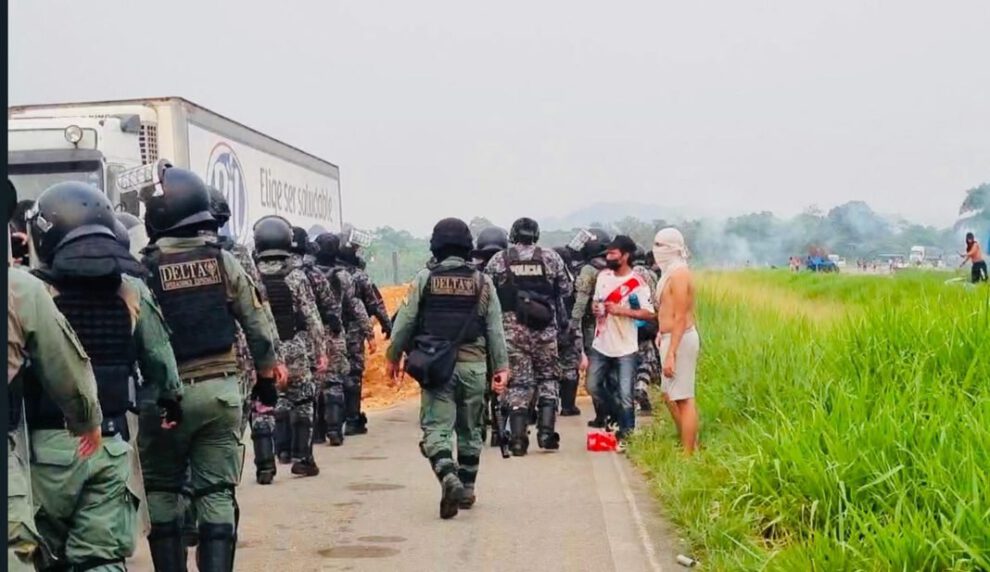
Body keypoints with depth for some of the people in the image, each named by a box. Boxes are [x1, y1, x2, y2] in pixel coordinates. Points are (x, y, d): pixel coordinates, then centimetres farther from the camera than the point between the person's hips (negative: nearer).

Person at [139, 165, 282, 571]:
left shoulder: (145, 267, -10)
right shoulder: (224, 260, 1)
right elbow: (256, 325, 6)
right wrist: (267, 375, 16)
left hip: (167, 394, -2)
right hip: (221, 389, 3)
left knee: (162, 488, 12)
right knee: (217, 492, 6)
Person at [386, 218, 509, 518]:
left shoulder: (424, 279, -3)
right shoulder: (482, 281, 1)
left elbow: (405, 321, -1)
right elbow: (495, 328, 1)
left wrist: (393, 356, 12)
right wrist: (501, 367, 6)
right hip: (473, 366, 2)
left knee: (436, 428, 0)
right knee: (469, 431, 15)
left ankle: (448, 477, -24)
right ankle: (467, 490, 23)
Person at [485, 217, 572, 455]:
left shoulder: (498, 260, 1)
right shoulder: (550, 257, 2)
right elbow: (567, 289, 7)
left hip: (511, 331, 0)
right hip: (544, 329, 0)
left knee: (517, 383, 4)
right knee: (547, 379, 13)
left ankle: (518, 439, 0)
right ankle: (546, 433, 5)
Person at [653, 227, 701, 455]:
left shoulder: (678, 274, -16)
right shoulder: (670, 273, 14)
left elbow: (680, 318, -20)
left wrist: (671, 353, -23)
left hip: (680, 340, -11)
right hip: (671, 338, 11)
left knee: (683, 398, -6)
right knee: (670, 394, 18)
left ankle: (689, 454, -2)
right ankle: (690, 443, 27)